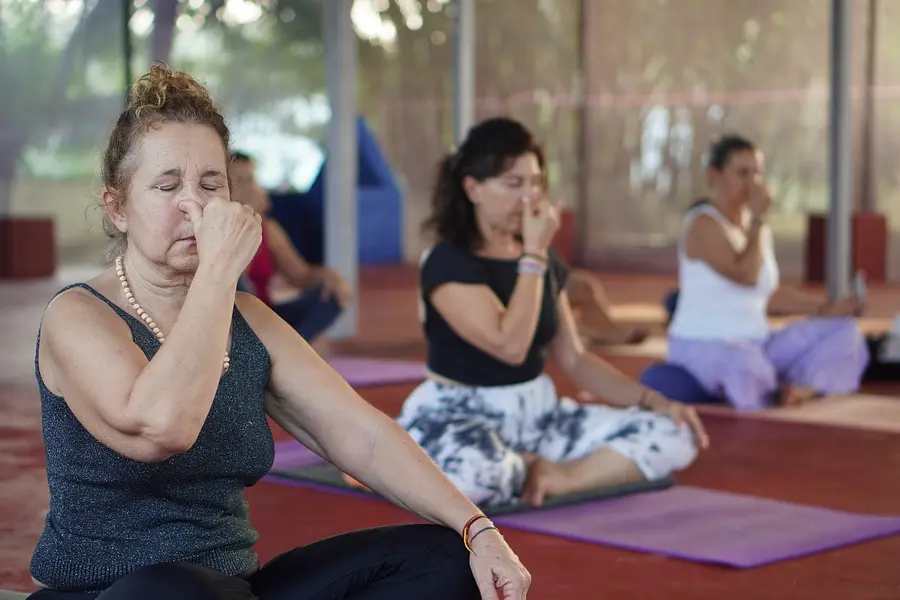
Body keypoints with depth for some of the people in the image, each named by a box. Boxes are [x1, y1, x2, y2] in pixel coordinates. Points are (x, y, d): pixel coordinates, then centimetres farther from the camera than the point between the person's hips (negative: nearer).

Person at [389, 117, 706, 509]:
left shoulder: (546, 262, 9)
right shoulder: (447, 263, -13)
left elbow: (575, 359, 11)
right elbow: (510, 346, -24)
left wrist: (653, 400, -2)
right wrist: (533, 255, -18)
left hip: (537, 415, 7)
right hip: (458, 419, -7)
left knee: (672, 435, -8)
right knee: (470, 474, -44)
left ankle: (554, 479, -22)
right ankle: (539, 472, -11)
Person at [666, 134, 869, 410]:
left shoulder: (756, 226, 13)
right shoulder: (704, 224, -13)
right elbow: (746, 275, -24)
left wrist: (824, 308, 9)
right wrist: (758, 219, -16)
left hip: (756, 344, 9)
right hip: (702, 347, -9)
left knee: (841, 330, 1)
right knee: (745, 363, -42)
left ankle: (806, 388, -22)